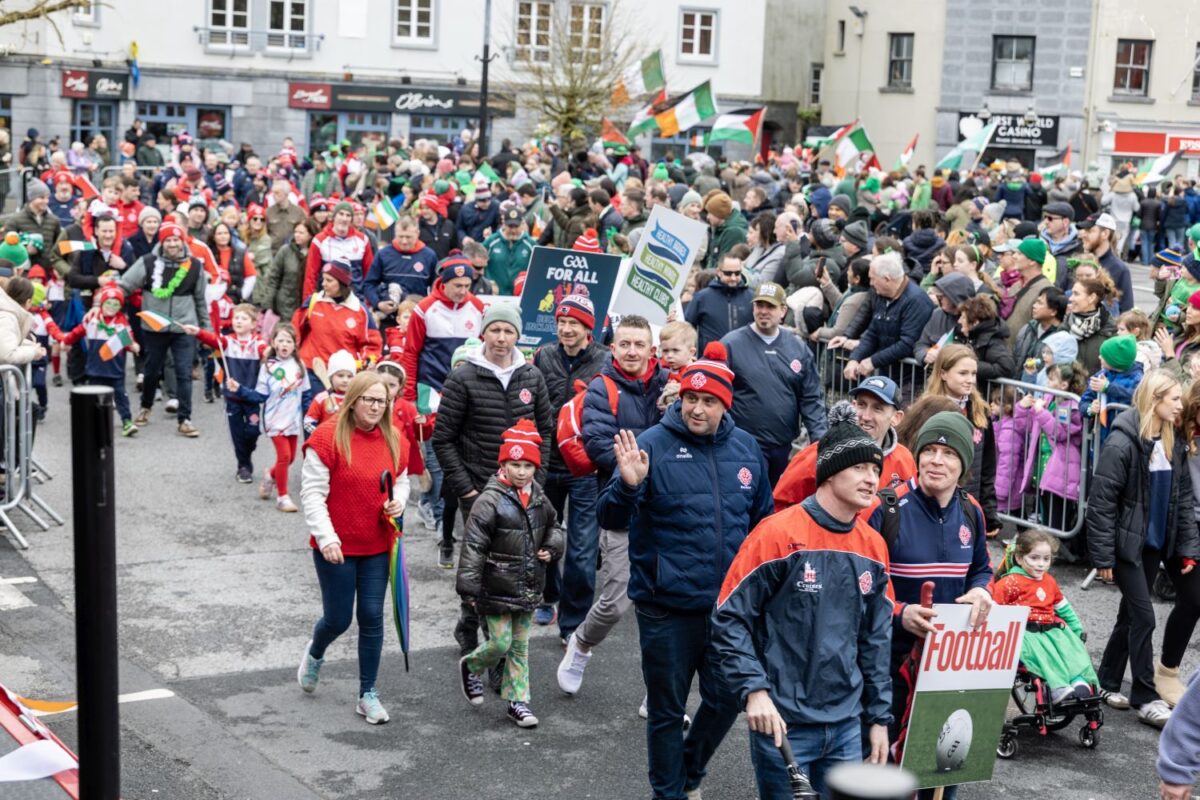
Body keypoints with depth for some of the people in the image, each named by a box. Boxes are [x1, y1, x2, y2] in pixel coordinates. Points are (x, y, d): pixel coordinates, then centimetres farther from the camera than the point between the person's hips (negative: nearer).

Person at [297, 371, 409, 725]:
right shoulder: (328, 438, -13)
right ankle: (315, 653, 42)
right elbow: (312, 493, -14)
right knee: (338, 619, 5)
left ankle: (367, 694, 17)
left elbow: (401, 481, 18)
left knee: (372, 617, 5)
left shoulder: (394, 441, 2)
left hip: (378, 547, 4)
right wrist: (326, 538, -21)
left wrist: (398, 500, -5)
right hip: (336, 548, -4)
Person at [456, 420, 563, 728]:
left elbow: (553, 527, 24)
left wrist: (551, 549, 3)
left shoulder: (539, 499, 4)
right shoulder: (491, 500, -16)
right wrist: (468, 588, -20)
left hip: (528, 587, 6)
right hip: (497, 587, -6)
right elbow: (473, 545, -17)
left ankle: (517, 700, 18)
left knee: (520, 645, 10)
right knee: (501, 642, -3)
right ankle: (471, 666, 27)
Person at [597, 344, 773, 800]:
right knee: (667, 708, 10)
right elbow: (612, 521, -14)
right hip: (666, 608, -4)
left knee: (726, 700, 14)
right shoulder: (653, 445, -10)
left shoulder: (746, 449, 3)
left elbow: (763, 520, 16)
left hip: (729, 605, 4)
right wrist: (628, 485, -33)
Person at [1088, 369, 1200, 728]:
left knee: (1131, 613, 12)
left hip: (1157, 542, 7)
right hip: (1128, 543, -7)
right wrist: (1103, 556, -15)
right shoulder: (1122, 443, -18)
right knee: (1142, 616, -5)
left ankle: (1108, 683, 26)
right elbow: (1101, 501, -17)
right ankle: (1145, 697, 6)